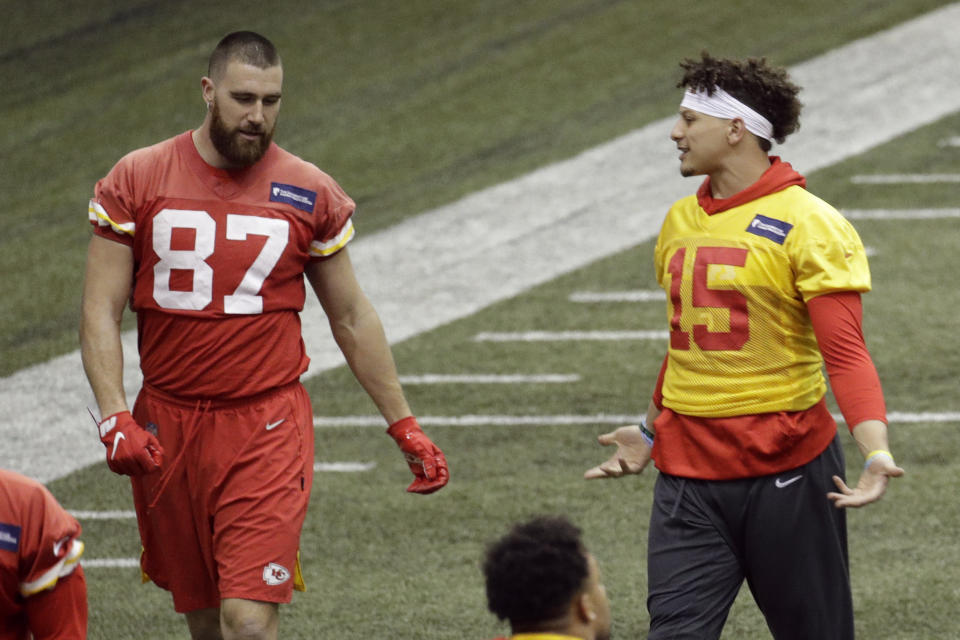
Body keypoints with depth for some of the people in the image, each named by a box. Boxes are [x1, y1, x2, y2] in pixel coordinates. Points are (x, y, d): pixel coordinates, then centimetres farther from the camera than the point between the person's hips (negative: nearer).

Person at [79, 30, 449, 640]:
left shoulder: (310, 195, 0)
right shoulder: (136, 181, -1)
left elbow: (351, 318, 11)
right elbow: (101, 313, -2)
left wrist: (404, 426, 12)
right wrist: (115, 418, -16)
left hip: (268, 428, -2)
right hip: (166, 428, 2)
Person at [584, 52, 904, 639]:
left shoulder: (806, 225, -10)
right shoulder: (680, 222, 11)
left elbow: (845, 352, -16)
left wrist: (876, 449, -29)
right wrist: (652, 430, 32)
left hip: (785, 468, -5)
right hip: (687, 472, 5)